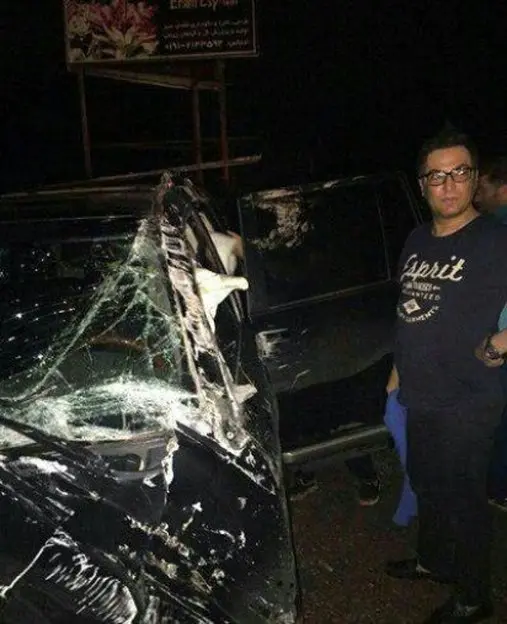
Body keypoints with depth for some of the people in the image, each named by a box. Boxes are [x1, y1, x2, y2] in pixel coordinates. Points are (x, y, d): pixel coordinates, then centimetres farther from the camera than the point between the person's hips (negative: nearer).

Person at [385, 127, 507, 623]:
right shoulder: (417, 241, 7)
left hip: (466, 403, -7)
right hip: (420, 396, 7)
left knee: (462, 498, 7)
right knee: (426, 484, 23)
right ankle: (433, 560, 46)